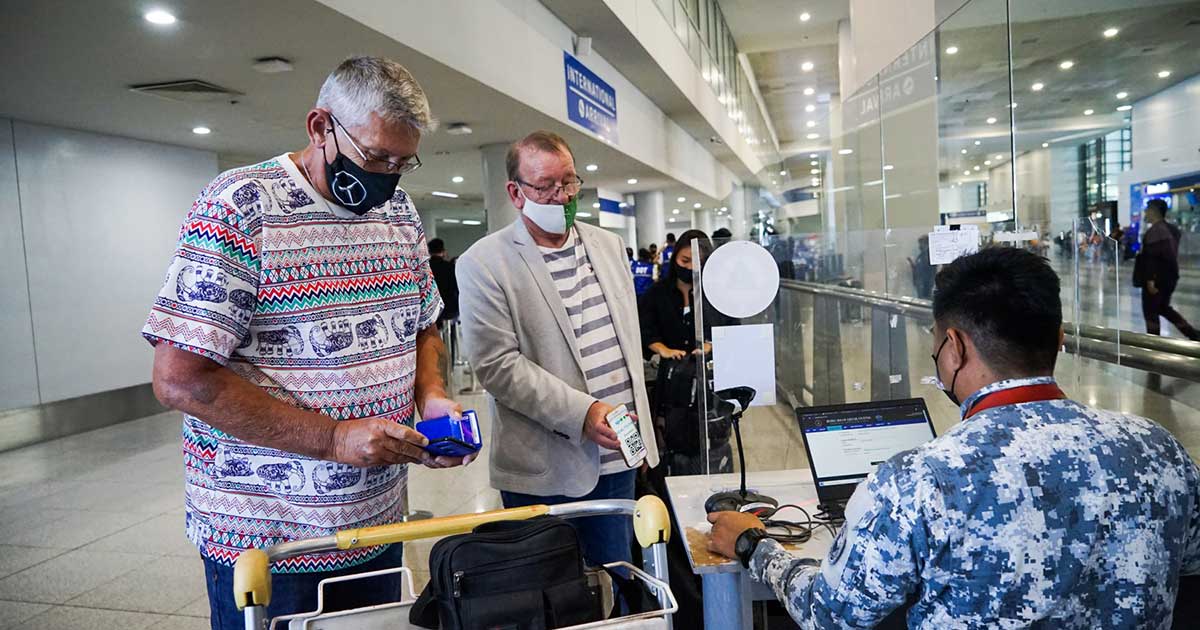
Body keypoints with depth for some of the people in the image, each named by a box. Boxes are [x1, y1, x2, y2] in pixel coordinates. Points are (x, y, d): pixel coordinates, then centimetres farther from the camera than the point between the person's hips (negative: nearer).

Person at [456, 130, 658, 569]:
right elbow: (497, 365, -16)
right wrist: (581, 412, -22)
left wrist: (640, 431, 15)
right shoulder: (483, 264, -10)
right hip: (543, 471, -5)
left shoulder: (609, 245, 9)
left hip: (618, 457, 6)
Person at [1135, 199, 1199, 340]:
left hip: (1156, 278, -9)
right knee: (1163, 308, 21)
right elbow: (1170, 254, 17)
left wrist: (1150, 279, -23)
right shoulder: (1172, 229, 10)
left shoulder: (1154, 231, -19)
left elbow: (1152, 257, -23)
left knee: (1150, 312, 2)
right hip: (1169, 276, 9)